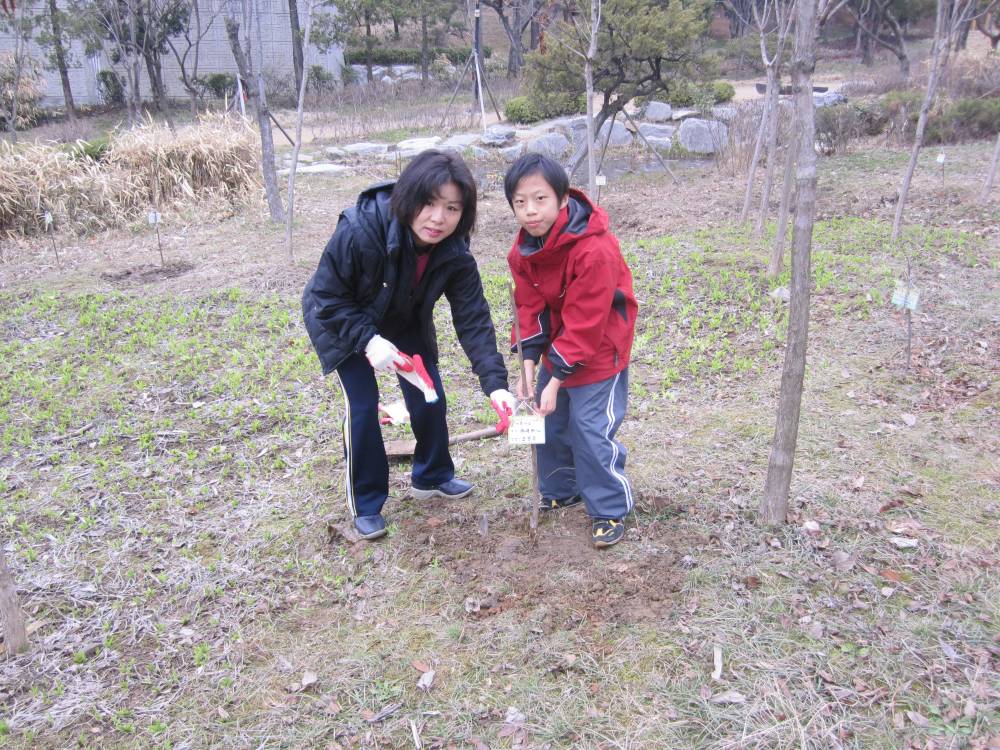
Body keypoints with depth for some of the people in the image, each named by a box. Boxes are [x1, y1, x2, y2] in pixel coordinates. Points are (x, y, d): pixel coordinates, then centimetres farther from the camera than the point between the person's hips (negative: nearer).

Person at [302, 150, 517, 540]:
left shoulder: (454, 253, -25)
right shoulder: (359, 230, -39)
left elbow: (473, 319, -24)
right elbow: (327, 297, -27)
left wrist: (495, 383, -33)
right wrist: (368, 340, -37)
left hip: (403, 320, 4)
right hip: (340, 320, -4)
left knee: (430, 397, 5)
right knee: (362, 406, -9)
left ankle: (432, 476, 30)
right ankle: (365, 504, 10)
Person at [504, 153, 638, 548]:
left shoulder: (595, 251, -31)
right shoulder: (522, 251, -8)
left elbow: (585, 325, -28)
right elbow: (530, 309, -4)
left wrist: (557, 380, -25)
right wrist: (530, 365, -14)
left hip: (598, 354, -7)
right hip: (556, 349, 7)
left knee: (591, 430, -7)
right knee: (550, 422, 14)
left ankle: (610, 510, 11)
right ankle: (560, 491, 35)